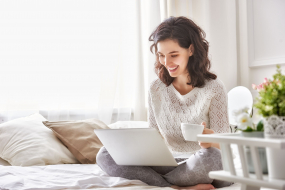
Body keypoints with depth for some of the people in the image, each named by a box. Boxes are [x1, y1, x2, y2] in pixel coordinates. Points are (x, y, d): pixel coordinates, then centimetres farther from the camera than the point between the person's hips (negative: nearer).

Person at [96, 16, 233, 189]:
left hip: (203, 168, -4)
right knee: (106, 155, -14)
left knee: (210, 156, -40)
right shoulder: (156, 89, 7)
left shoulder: (214, 89, -5)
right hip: (170, 164, 4)